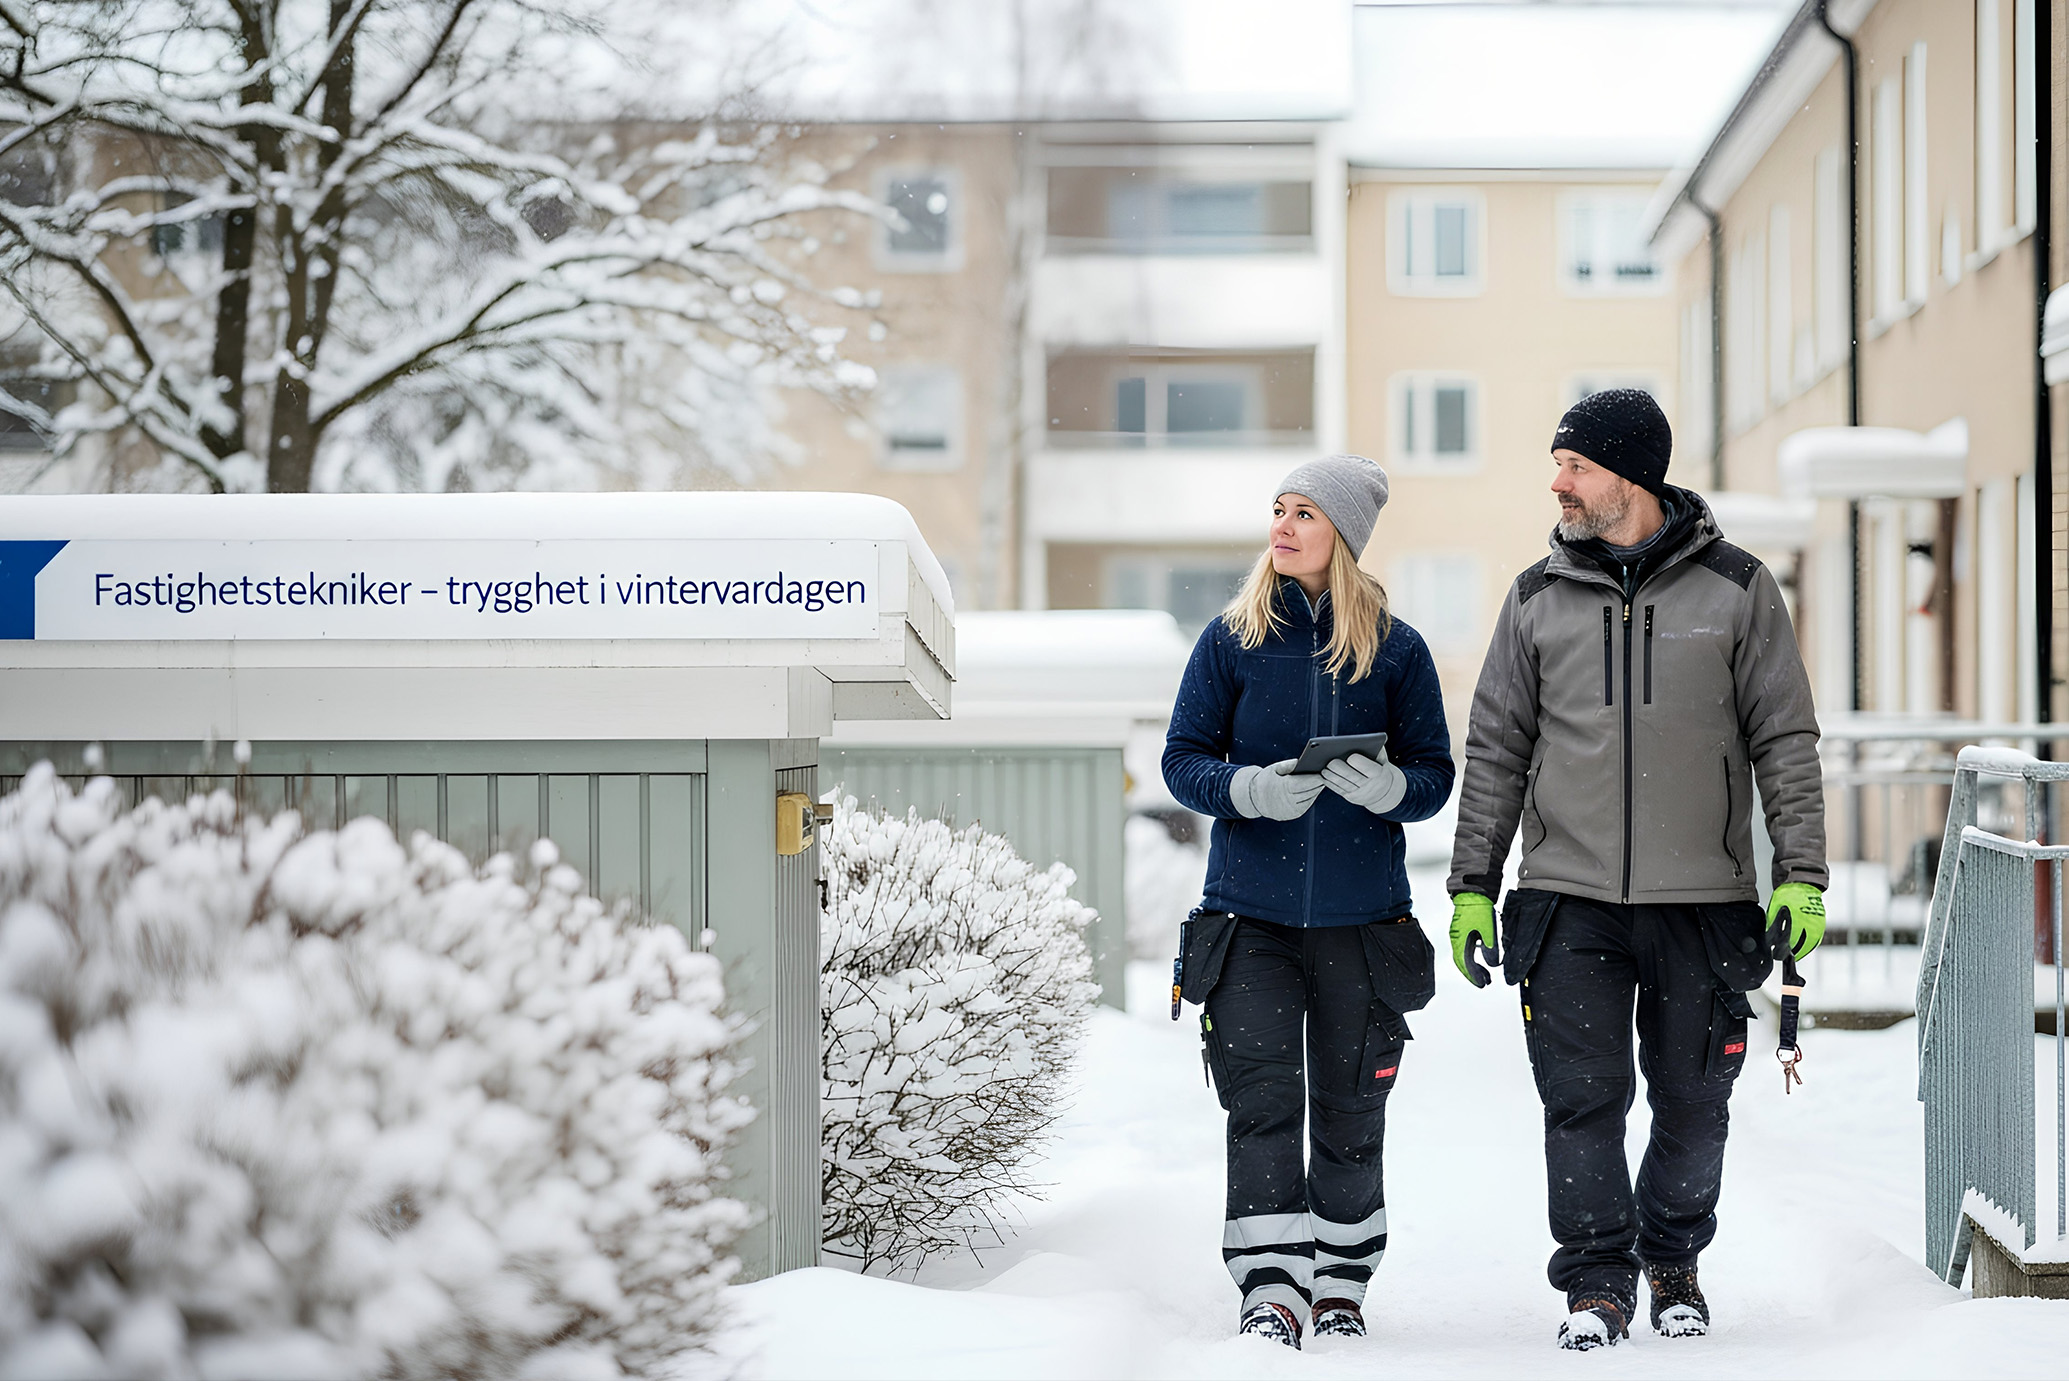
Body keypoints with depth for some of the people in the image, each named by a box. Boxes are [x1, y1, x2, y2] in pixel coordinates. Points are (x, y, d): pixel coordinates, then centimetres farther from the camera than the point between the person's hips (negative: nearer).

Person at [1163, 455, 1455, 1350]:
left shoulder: (1395, 649, 2)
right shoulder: (1233, 638, 2)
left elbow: (1435, 774, 4)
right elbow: (1184, 760, 2)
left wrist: (1387, 787, -19)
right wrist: (1247, 788, -19)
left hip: (1361, 916, 1)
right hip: (1248, 912, 0)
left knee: (1349, 1108, 9)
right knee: (1261, 1097, -12)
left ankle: (1341, 1281, 25)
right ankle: (1271, 1285, -12)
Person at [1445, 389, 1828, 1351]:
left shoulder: (1736, 589, 2)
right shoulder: (1538, 599, 7)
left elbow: (1785, 741, 4)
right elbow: (1495, 750, 11)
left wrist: (1802, 875, -4)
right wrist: (1473, 884, 7)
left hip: (1703, 900, -1)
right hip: (1569, 899, 1)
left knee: (1693, 1104, 6)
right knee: (1583, 1098, -4)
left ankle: (1674, 1264, 26)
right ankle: (1597, 1281, 8)